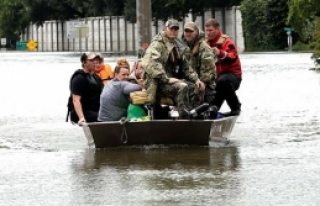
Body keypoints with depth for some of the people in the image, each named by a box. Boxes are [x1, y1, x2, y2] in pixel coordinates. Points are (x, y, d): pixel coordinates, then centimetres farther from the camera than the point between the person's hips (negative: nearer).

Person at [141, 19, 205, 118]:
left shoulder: (176, 46, 20)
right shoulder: (158, 44, -8)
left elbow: (185, 66, 25)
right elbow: (150, 64, -25)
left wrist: (196, 79, 8)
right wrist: (167, 79, -29)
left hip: (171, 80, 9)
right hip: (158, 83, -9)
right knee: (182, 87, -33)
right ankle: (185, 117, -34)